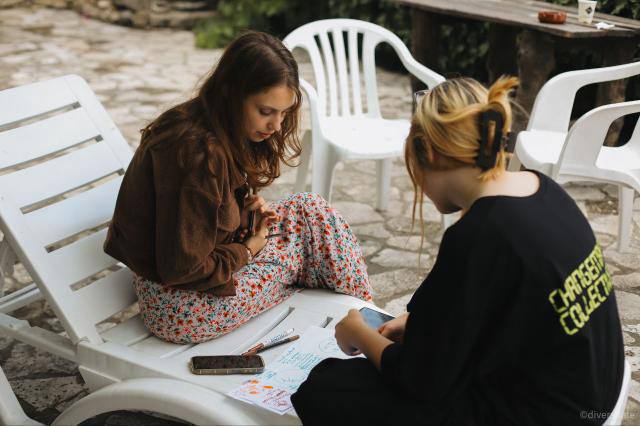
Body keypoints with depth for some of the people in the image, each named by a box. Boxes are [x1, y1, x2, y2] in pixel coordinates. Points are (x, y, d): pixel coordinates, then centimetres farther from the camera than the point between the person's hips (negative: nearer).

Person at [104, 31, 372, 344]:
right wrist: (247, 250, -12)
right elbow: (182, 270, -27)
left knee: (309, 210, 5)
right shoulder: (201, 154, -30)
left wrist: (245, 210, -3)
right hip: (179, 307, -9)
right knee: (311, 224, -3)